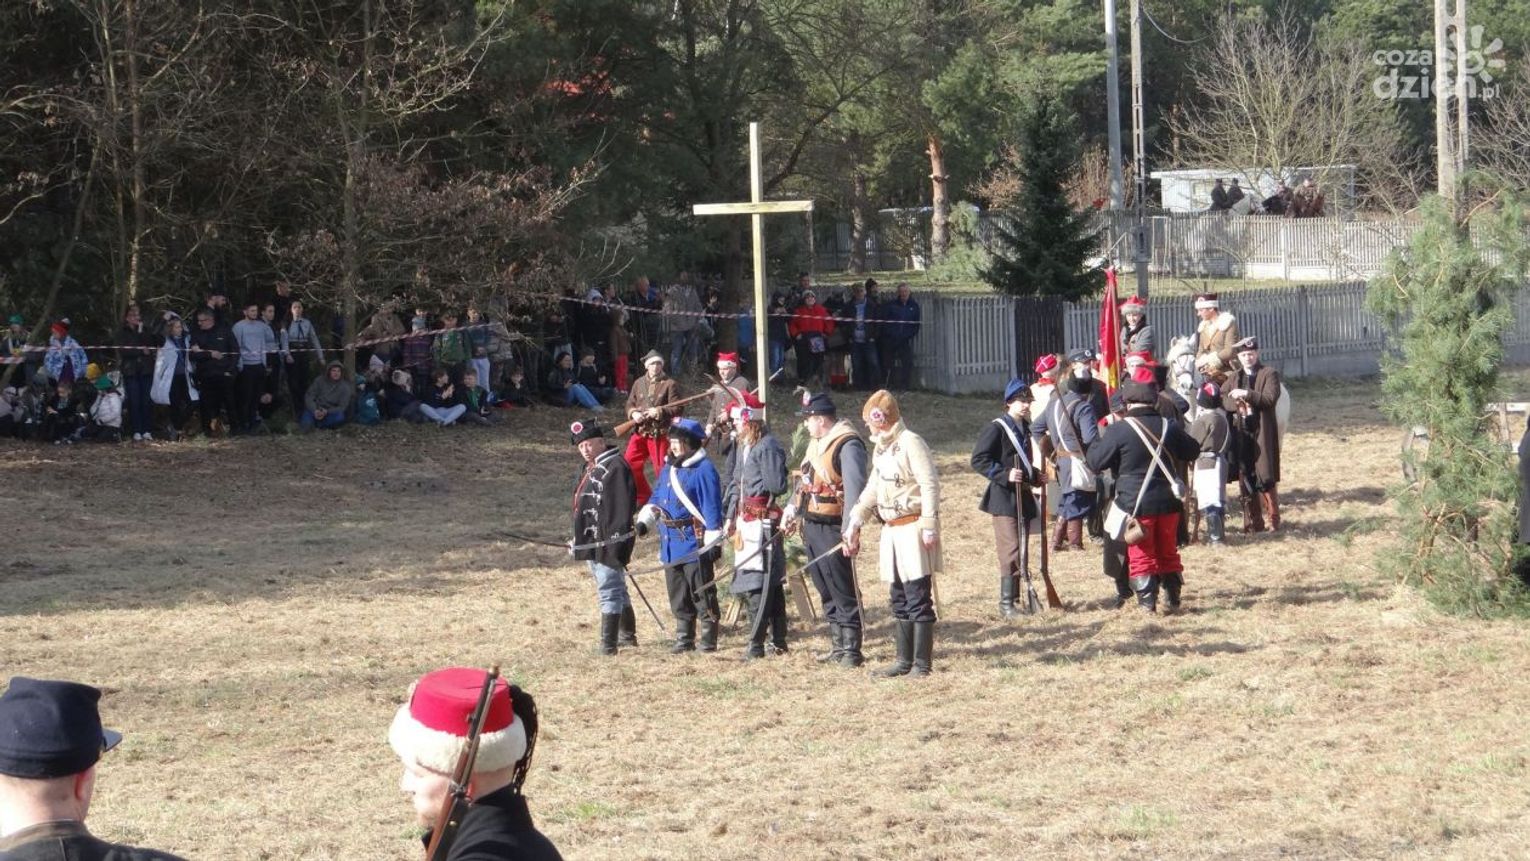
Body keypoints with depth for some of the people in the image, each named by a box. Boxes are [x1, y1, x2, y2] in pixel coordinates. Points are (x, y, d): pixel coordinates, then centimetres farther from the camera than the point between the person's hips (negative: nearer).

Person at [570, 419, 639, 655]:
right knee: (616, 590, 21)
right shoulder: (590, 469, 17)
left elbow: (623, 507, -20)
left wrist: (618, 542, -24)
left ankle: (608, 644, -10)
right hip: (592, 542, 11)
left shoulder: (616, 467, -15)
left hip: (608, 542, -11)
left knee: (609, 591, -10)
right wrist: (578, 539, 25)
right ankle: (627, 635, 34)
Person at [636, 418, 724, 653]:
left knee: (702, 594, -2)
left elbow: (712, 508, -14)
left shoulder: (704, 470, -12)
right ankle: (684, 640, 20)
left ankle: (709, 640, 5)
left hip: (695, 544, -8)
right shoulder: (668, 468, 13)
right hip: (670, 544, 8)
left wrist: (713, 541, -16)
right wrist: (644, 521, 4)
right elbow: (657, 498, 21)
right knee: (679, 597, 12)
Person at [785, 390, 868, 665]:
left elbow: (855, 488, -24)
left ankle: (851, 650, 1)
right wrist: (792, 510, 16)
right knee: (826, 591, 15)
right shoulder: (816, 443, 14)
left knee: (843, 591, -4)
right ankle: (837, 647, 22)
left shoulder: (848, 445, -16)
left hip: (832, 529, -10)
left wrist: (851, 529, -30)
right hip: (811, 526, 10)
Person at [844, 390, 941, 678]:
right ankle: (905, 660, 19)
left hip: (913, 528, -9)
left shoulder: (910, 443, -13)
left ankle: (922, 662, -3)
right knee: (899, 600, 13)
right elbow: (872, 489, 23)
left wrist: (929, 526, -21)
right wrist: (855, 522, 17)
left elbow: (930, 484, -18)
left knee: (918, 600, -6)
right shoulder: (881, 448, 16)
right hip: (891, 531, 9)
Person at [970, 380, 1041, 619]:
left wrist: (1035, 476, 11)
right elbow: (978, 460, -16)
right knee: (1011, 552, -12)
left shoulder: (1024, 428, 14)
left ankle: (1016, 598, 19)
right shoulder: (996, 428, -11)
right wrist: (1004, 474, -24)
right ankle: (1006, 603, -9)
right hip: (1004, 499, -8)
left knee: (1022, 552, 11)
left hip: (1023, 498, 8)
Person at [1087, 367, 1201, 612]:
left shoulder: (1119, 430, -14)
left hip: (1135, 503, -4)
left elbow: (1095, 463, -9)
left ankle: (1147, 601, 5)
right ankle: (1173, 598, 21)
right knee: (1168, 553, 18)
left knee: (1141, 556, 6)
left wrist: (1099, 441, 10)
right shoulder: (1168, 427, 1)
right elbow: (1193, 451, 17)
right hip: (1167, 501, 4)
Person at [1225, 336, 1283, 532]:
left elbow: (1270, 398, -13)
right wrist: (1236, 404, -10)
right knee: (1245, 481, 5)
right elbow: (1222, 400, 9)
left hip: (1262, 434, -5)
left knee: (1265, 480, -7)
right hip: (1241, 434, 5)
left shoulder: (1269, 374, 1)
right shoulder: (1235, 378, 17)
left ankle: (1274, 521, 1)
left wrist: (1247, 395, -20)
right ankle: (1253, 523, 11)